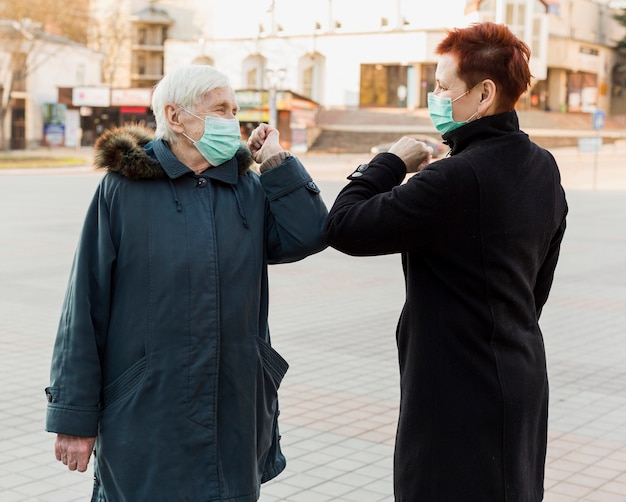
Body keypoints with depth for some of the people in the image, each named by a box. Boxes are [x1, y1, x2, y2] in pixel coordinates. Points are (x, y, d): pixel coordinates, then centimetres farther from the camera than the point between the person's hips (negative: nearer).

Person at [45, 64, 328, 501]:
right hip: (144, 418, -4)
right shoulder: (123, 189, -5)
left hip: (235, 413, 4)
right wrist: (74, 416, -7)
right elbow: (86, 306, -6)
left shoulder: (250, 189, 8)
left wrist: (277, 161, -1)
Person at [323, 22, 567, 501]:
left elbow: (344, 227, -21)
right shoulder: (542, 167, 6)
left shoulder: (457, 179, -24)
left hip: (461, 393, -10)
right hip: (522, 378, 10)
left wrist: (390, 163, -7)